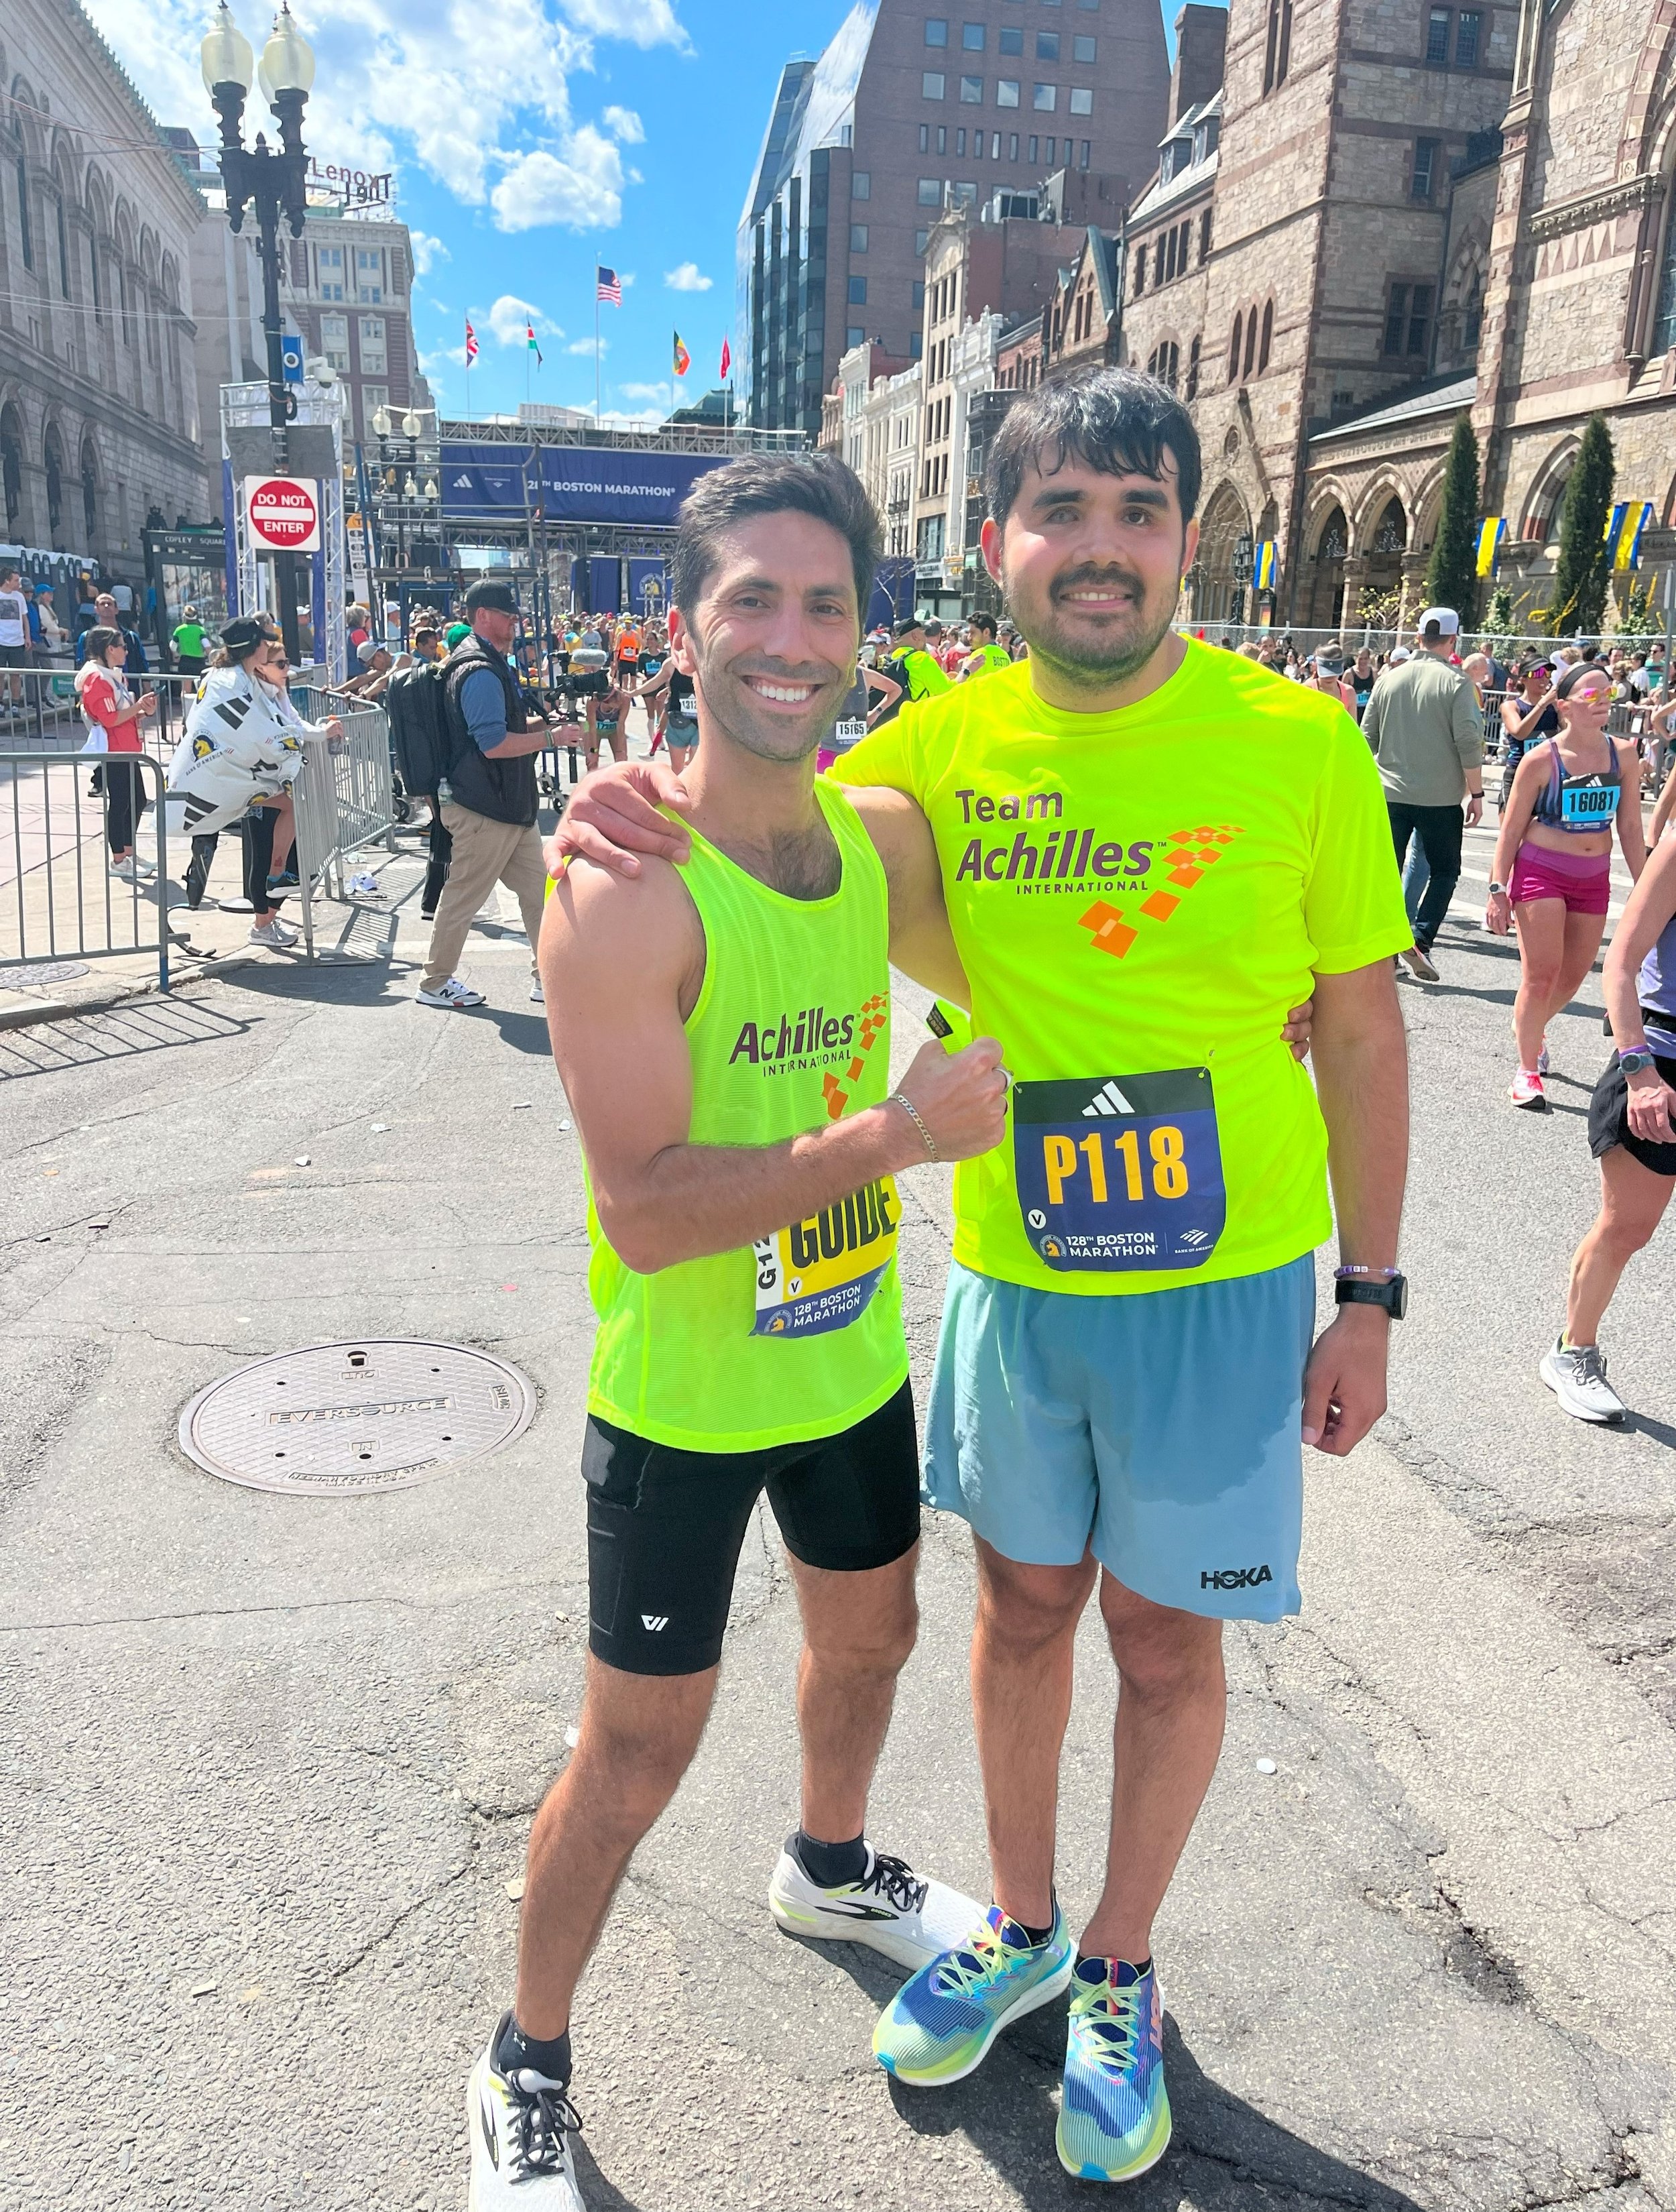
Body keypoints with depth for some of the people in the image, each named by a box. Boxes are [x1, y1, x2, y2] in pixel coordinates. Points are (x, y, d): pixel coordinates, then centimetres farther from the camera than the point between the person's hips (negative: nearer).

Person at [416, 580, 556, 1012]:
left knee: (538, 889, 10)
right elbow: (494, 744, -25)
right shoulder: (479, 671, -18)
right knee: (463, 897, 1)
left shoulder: (494, 664, 16)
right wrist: (552, 736, -20)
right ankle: (435, 983, 13)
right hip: (483, 809, -10)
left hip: (511, 806, 10)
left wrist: (544, 720, 10)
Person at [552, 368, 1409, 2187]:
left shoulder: (1295, 743, -12)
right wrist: (632, 806, -16)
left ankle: (1117, 1982, 40)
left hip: (1224, 1287, -2)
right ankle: (1019, 1932, 44)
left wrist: (1369, 1294, -3)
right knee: (1023, 1607, 18)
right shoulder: (946, 744, -5)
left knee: (1164, 1642, 13)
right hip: (1009, 1275, 3)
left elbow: (1358, 1031, -5)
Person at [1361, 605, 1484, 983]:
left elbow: (1367, 736, 9)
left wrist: (1373, 780, 23)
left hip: (1389, 793, 3)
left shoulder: (1390, 678, 4)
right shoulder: (1457, 683, -8)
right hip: (1440, 796, -3)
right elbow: (1469, 743, -11)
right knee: (1445, 871, 10)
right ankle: (1421, 939, -5)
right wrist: (1477, 794, -3)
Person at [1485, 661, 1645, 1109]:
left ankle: (1531, 1028, 42)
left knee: (1573, 975, 13)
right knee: (1541, 975, -9)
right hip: (1541, 871, -4)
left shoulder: (1623, 755, 0)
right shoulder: (1542, 759, -10)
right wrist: (1498, 890, -10)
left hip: (1594, 878, 5)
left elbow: (1630, 828, 5)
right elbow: (1511, 830, -6)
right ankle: (1527, 1071, 3)